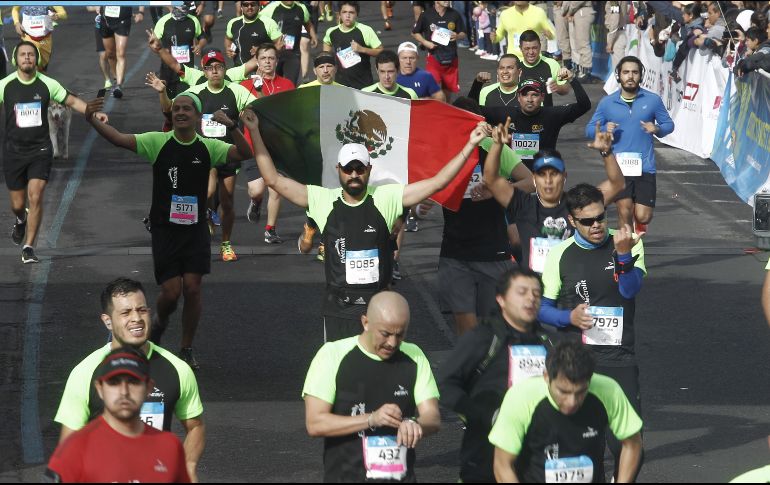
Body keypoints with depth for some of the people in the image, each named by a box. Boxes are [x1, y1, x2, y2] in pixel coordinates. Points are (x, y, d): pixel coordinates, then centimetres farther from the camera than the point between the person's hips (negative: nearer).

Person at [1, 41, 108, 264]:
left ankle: (28, 248, -5)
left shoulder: (47, 84, -2)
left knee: (35, 197, -13)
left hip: (40, 149, 0)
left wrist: (94, 113, -4)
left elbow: (72, 101, 8)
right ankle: (21, 221, 45)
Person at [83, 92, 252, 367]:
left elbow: (244, 154, -10)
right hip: (164, 228, -1)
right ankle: (159, 324, 30)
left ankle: (187, 350, 12)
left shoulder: (209, 147, 0)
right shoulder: (158, 142, -3)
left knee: (192, 288, -5)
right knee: (171, 292, -5)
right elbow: (120, 139, -13)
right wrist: (92, 120, -28)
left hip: (196, 229, 1)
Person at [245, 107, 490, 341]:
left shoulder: (385, 198, -2)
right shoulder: (323, 200, -1)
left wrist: (470, 145, -9)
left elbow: (437, 182, -4)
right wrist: (255, 132, -5)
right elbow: (274, 179, -2)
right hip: (338, 308, 0)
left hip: (379, 306, 0)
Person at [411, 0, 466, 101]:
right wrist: (425, 42, -10)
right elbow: (415, 33, 7)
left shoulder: (455, 14, 3)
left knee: (448, 89, 12)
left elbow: (463, 35, 10)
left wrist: (457, 36, -14)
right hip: (433, 57, -3)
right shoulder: (426, 15, -4)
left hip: (451, 58, 3)